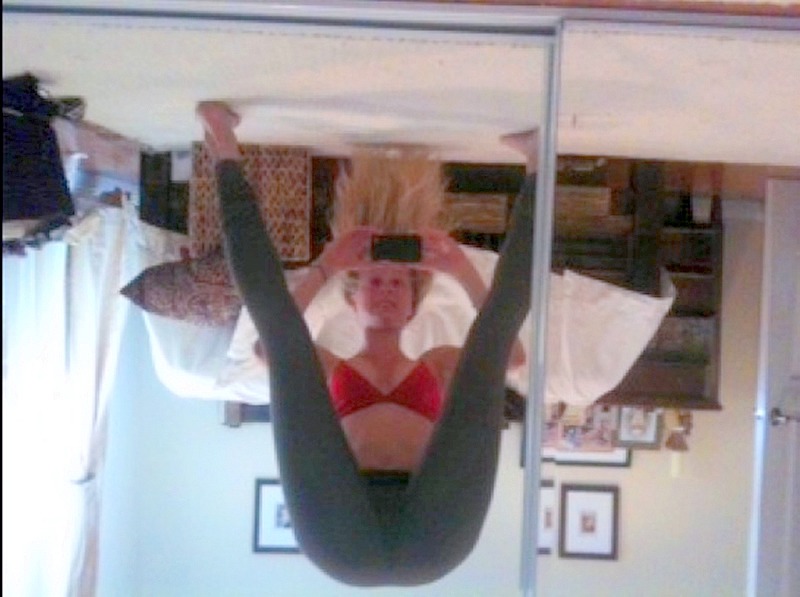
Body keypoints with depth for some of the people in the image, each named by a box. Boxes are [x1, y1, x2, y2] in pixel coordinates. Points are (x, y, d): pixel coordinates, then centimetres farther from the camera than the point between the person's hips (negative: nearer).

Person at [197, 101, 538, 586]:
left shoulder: (440, 365, 32)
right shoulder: (327, 369, 30)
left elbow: (508, 350, 14)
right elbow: (267, 342, 9)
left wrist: (463, 270, 11)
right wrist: (325, 268, 8)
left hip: (432, 538, 1)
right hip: (343, 538, 0)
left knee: (492, 335, -3)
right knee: (287, 336, -5)